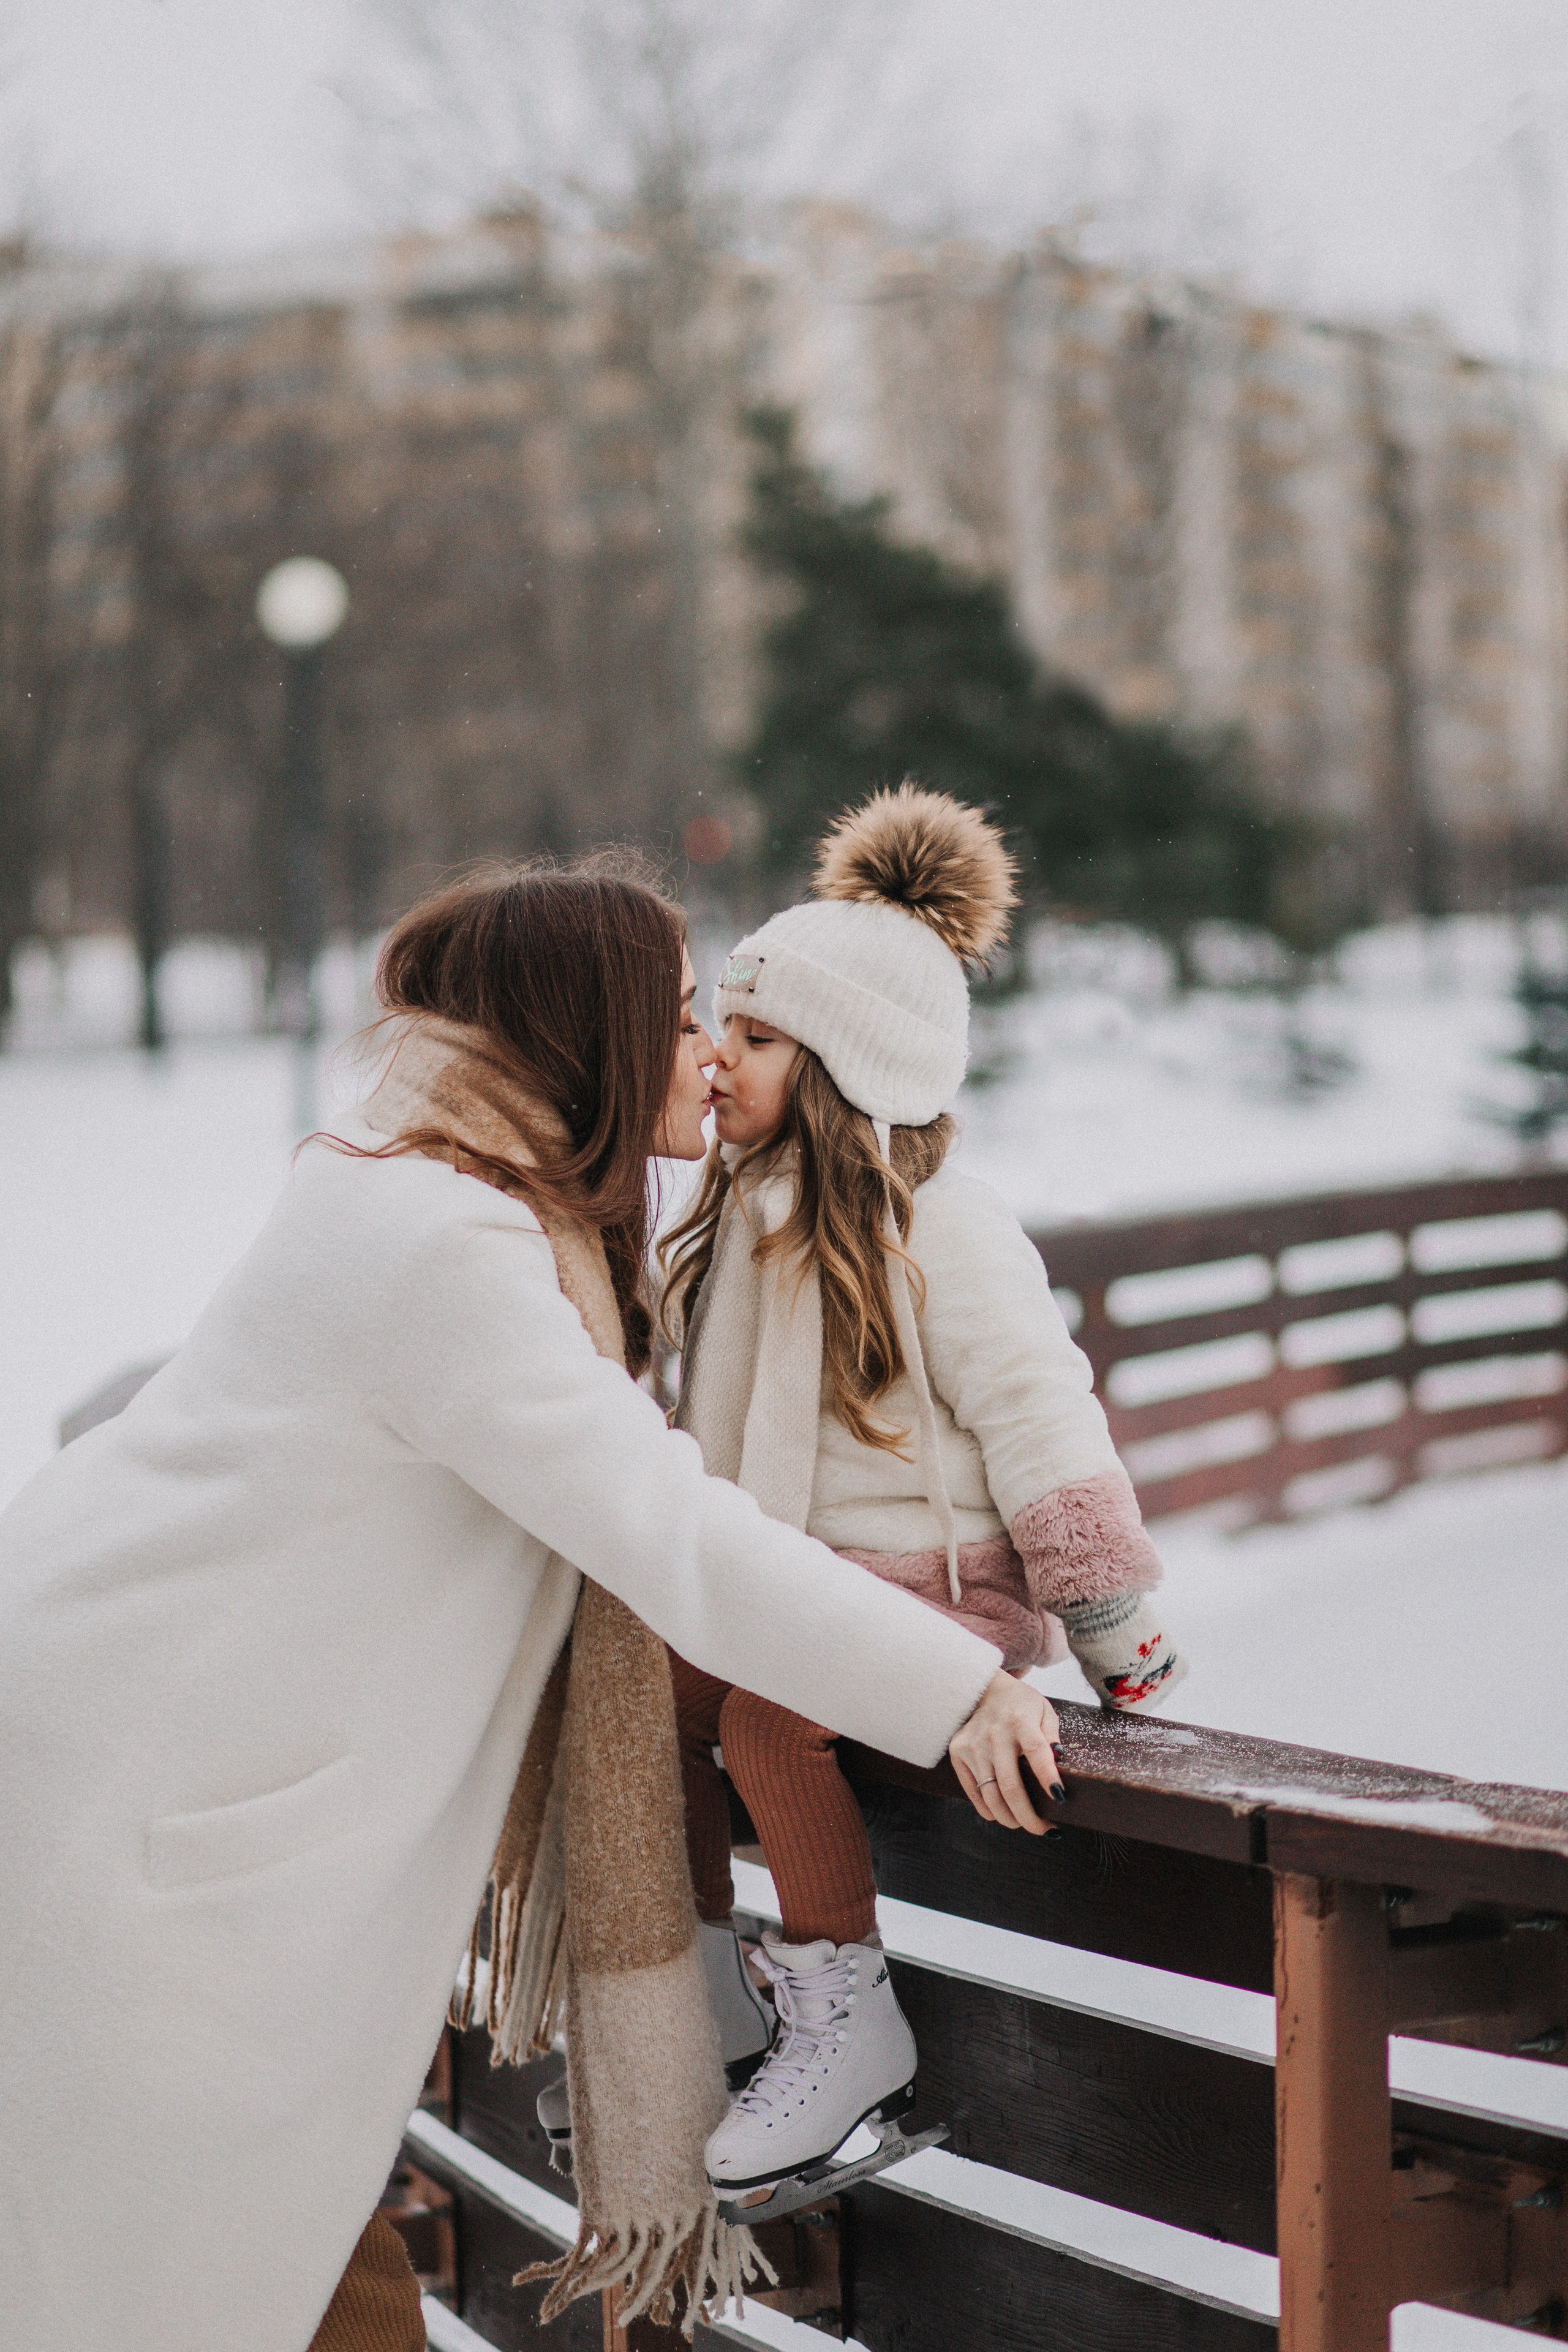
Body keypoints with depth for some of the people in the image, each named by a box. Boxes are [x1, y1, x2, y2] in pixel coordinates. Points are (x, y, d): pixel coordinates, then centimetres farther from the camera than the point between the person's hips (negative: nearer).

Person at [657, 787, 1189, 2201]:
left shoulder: (941, 1233, -16)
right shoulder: (749, 1212, 9)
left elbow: (1043, 1421, -16)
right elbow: (720, 1421, 22)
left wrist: (1119, 1642, -16)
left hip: (939, 1573, -8)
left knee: (764, 1712, -31)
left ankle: (850, 2018, -14)